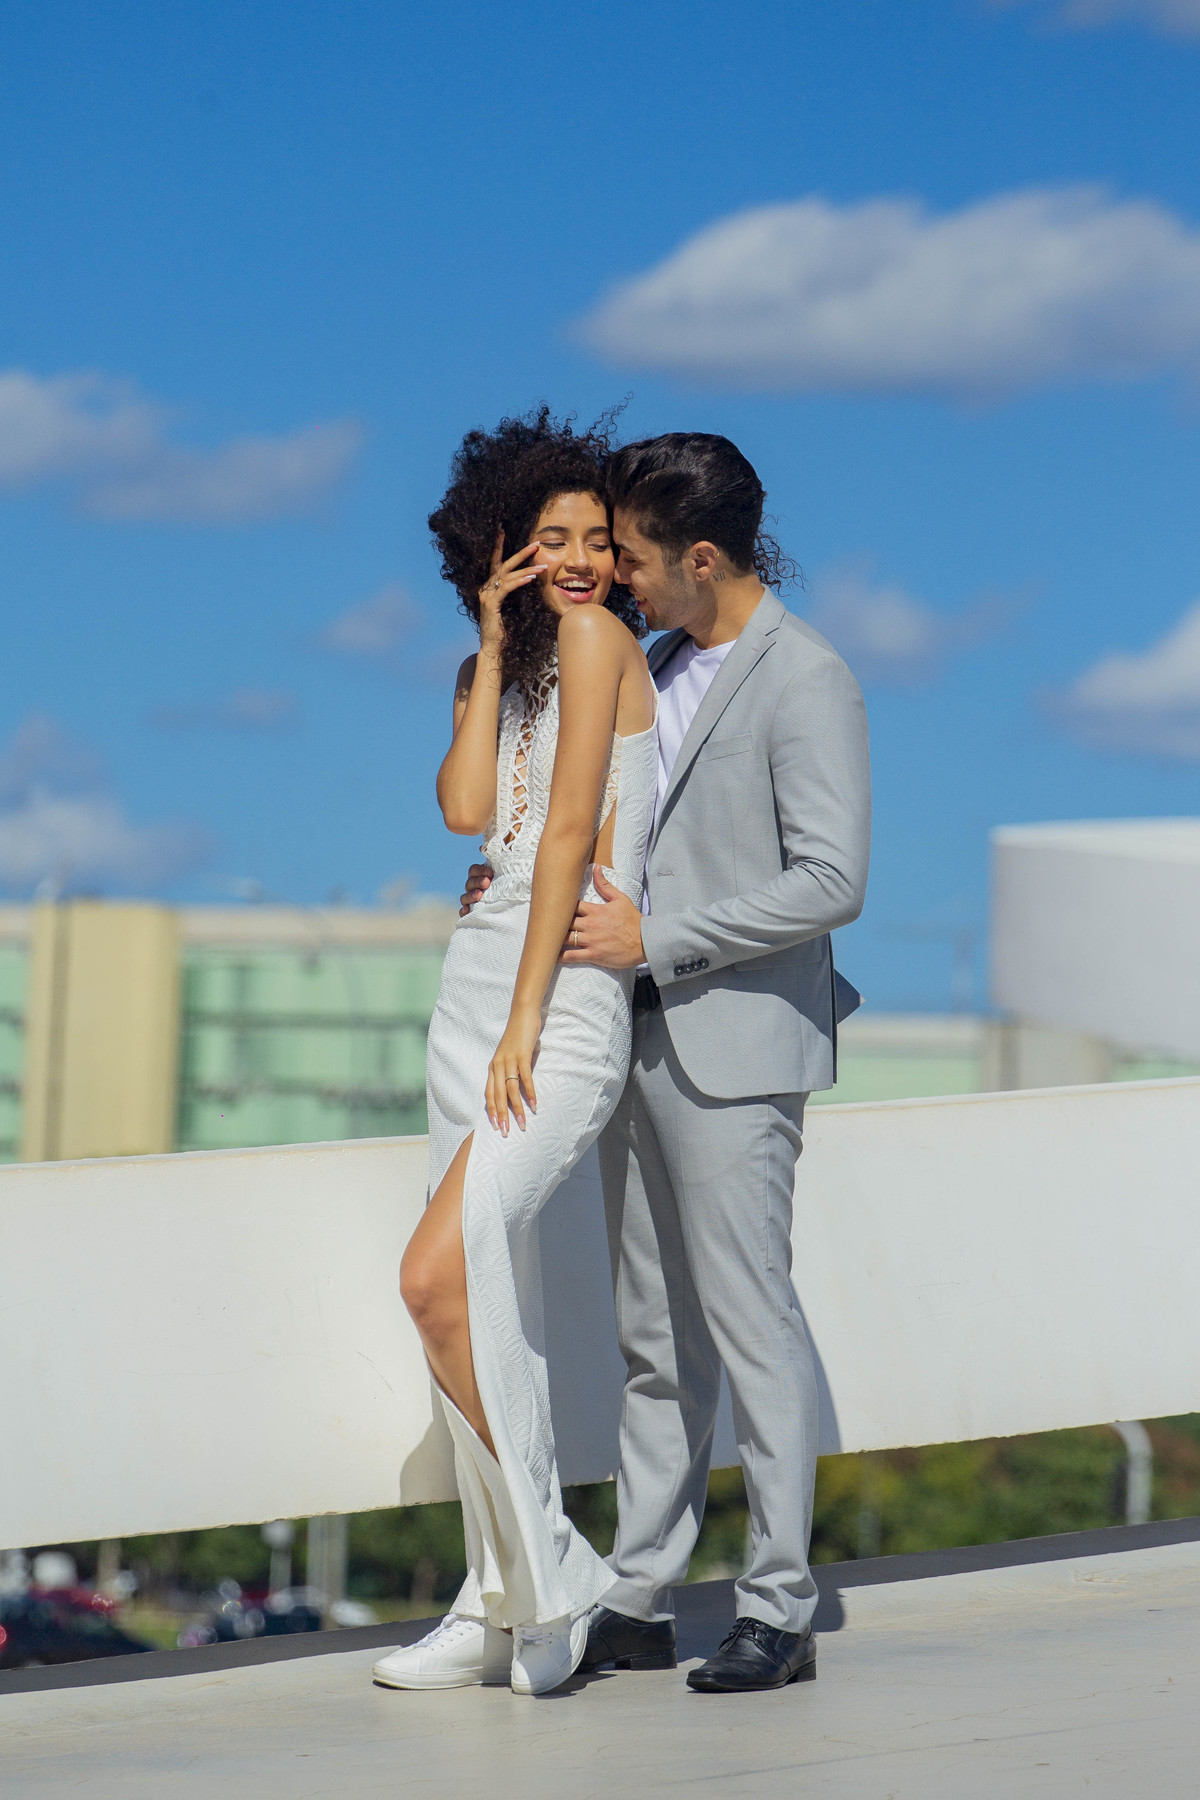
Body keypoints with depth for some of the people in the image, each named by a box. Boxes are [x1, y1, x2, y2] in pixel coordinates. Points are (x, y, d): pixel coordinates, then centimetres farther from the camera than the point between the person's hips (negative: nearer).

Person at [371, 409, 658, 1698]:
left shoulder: (597, 635, -5)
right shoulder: (501, 662, 17)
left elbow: (569, 828, -11)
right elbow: (466, 809, 0)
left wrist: (526, 1019, -14)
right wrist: (493, 647, 0)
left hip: (570, 995, -8)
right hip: (475, 973, 8)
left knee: (439, 1276, -20)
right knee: (489, 1300, 8)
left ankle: (552, 1565, -10)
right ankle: (502, 1607, 14)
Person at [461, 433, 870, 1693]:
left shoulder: (804, 681, -12)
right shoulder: (666, 666, 15)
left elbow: (829, 880, -20)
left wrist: (656, 937, -18)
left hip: (736, 1049, -9)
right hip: (641, 1043, 9)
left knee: (750, 1328, -5)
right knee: (653, 1338, 11)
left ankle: (779, 1612, 1)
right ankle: (638, 1601, 15)